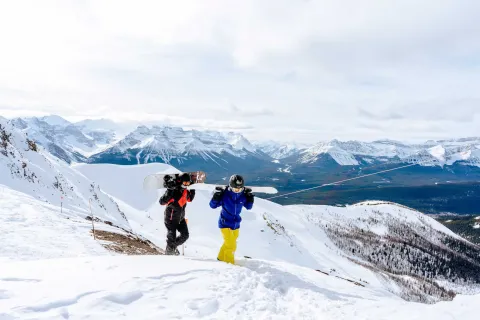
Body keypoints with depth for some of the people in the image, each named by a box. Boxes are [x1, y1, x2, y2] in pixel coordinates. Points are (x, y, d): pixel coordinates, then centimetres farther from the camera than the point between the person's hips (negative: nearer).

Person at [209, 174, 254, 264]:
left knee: (229, 243, 22)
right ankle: (229, 263, 10)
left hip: (236, 224, 5)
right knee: (231, 245, -11)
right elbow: (213, 205, -11)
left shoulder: (243, 195, -9)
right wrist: (216, 196, -28)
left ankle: (221, 258, 45)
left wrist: (250, 198, -11)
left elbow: (248, 207, 7)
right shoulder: (224, 194, -19)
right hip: (225, 223, -5)